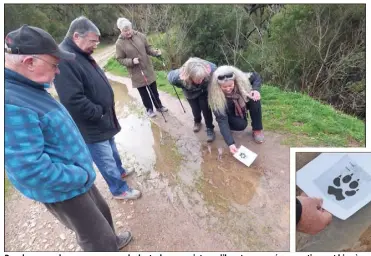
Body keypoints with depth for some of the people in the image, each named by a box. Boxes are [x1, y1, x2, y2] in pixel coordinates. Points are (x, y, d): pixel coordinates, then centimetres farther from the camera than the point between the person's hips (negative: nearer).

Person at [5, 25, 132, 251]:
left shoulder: (27, 88, 3)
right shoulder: (11, 104, -30)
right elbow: (30, 169, -32)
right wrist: (82, 175, -19)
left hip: (78, 178, 10)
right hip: (63, 190, -9)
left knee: (102, 212, 29)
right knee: (97, 238, 10)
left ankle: (111, 242, 56)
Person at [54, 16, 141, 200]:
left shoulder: (82, 54, 8)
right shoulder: (63, 60, -25)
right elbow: (73, 100, -31)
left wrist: (106, 112, 11)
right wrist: (99, 114, -19)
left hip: (104, 120, 10)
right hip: (92, 126, -9)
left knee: (112, 150, 27)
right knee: (106, 160, 7)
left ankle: (119, 171, 49)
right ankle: (119, 189, 25)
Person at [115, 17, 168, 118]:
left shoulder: (140, 36, -3)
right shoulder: (119, 43, -11)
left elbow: (148, 48, 6)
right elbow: (120, 59, -8)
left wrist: (156, 52, -13)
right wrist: (132, 61, -23)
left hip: (148, 68, 3)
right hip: (136, 73, -3)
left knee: (154, 90, 14)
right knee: (143, 92, 10)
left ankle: (159, 106, 33)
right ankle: (149, 109, 29)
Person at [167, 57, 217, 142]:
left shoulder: (210, 69, -42)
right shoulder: (177, 77, -43)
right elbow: (170, 76, -18)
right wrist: (184, 86, -8)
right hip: (191, 94, 0)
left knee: (206, 108, -8)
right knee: (196, 110, 7)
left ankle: (210, 128, 17)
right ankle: (197, 122, 43)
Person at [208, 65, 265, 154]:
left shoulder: (241, 79, -29)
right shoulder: (216, 97, -36)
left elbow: (256, 76, -8)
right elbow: (222, 120, -38)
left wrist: (256, 89, -29)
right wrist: (230, 143, -46)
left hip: (243, 104, 4)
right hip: (229, 113, -3)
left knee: (254, 100, -27)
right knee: (241, 125, -31)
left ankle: (257, 130, -9)